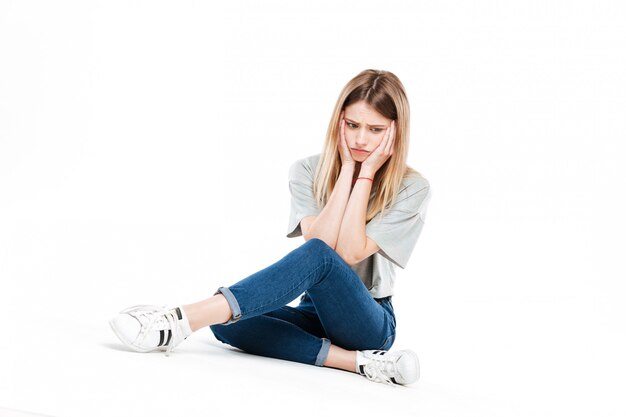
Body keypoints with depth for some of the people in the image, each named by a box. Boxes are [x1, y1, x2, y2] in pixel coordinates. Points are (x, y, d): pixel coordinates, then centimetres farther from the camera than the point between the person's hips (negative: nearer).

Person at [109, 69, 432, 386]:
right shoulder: (308, 172, 1)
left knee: (317, 255, -34)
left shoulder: (411, 189, -7)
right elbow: (320, 239, -16)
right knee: (226, 322, -25)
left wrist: (366, 173, -16)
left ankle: (182, 319, -44)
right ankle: (356, 361, -33)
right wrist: (347, 168, -14)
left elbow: (347, 254, -18)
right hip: (316, 314, 4)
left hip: (369, 323, -4)